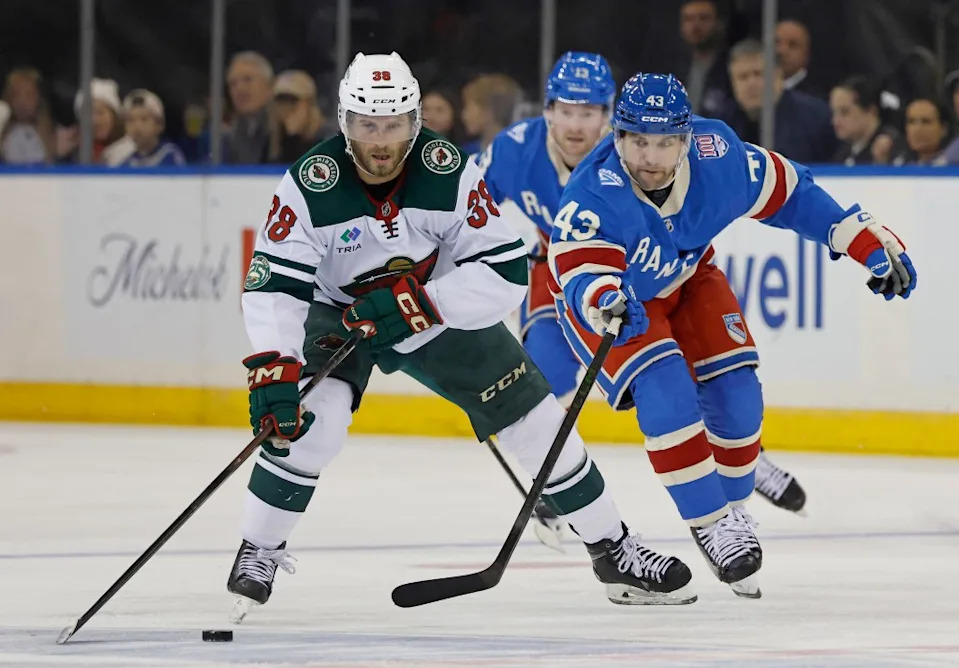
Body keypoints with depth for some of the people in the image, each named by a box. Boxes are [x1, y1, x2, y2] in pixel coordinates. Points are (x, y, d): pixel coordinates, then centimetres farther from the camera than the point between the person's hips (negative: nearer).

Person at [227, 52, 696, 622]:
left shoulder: (451, 173, -24)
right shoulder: (311, 186, -26)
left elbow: (507, 273, -25)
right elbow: (273, 286, -29)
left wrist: (417, 304, -34)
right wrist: (273, 371, -42)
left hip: (443, 314, 2)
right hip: (338, 316, -2)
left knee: (536, 416, -1)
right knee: (311, 419, -28)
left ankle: (614, 551, 15)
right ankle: (259, 552, -8)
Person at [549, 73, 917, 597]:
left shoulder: (718, 157, -25)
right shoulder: (593, 194, -37)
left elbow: (787, 194, -8)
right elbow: (582, 275, -46)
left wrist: (867, 241, -6)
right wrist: (607, 304, -69)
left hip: (687, 279, 4)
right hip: (604, 293, -4)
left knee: (735, 396, -4)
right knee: (666, 393, -24)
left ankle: (732, 505, 23)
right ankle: (710, 525, -9)